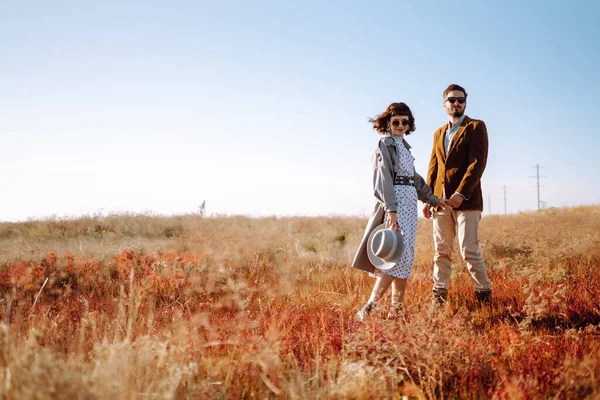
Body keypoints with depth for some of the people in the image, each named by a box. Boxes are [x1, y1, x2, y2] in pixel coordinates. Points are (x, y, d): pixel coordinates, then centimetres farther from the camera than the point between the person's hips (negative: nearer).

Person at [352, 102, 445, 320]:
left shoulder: (403, 145, 19)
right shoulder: (385, 144, -6)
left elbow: (414, 177, 26)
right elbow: (384, 179, -16)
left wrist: (432, 199, 30)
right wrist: (391, 210, -24)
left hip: (409, 204, 9)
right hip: (395, 203, -9)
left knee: (405, 257, 7)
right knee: (398, 255, -15)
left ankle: (396, 309, 11)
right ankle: (368, 309, -14)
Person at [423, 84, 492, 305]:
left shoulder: (476, 127, 1)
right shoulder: (438, 133, 20)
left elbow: (478, 163, -10)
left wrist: (461, 193, -19)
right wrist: (428, 198, 10)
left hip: (466, 199, -6)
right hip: (441, 200, 6)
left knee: (469, 251, -8)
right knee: (441, 251, 7)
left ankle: (484, 294, 6)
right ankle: (439, 296, 12)